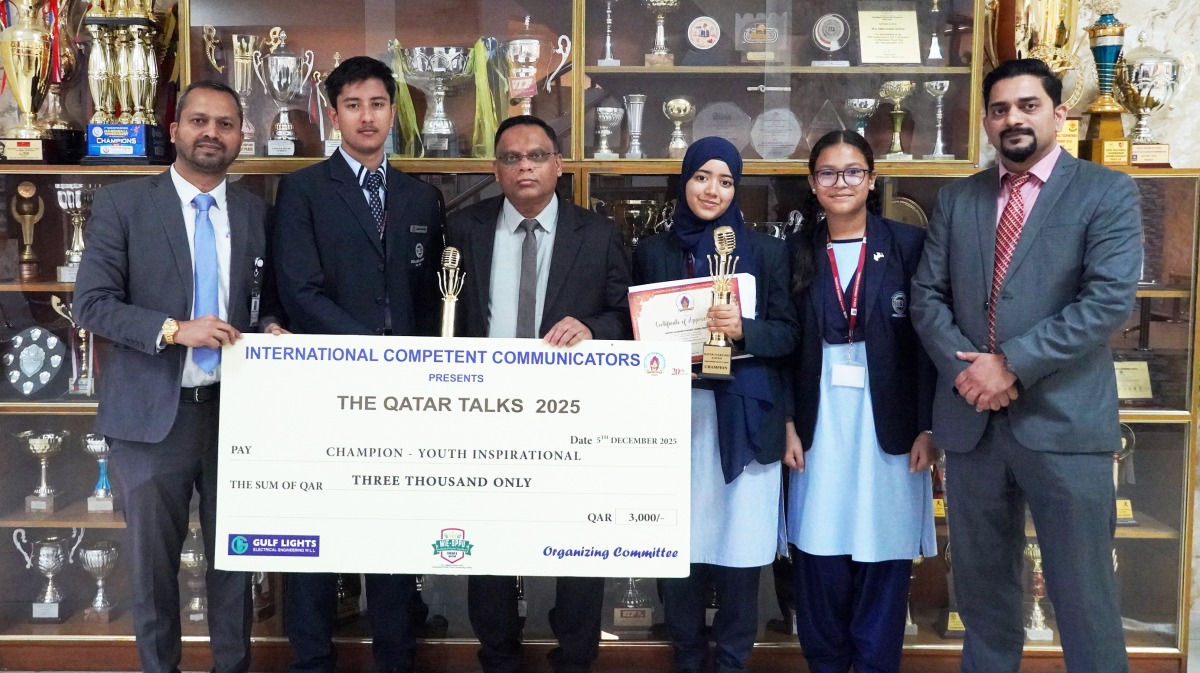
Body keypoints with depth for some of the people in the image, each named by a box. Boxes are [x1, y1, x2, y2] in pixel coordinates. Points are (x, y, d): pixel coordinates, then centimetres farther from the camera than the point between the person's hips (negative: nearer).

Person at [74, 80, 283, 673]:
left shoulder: (255, 212, 7)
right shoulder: (121, 204, -3)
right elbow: (91, 303, -8)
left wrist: (268, 329, -7)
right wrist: (175, 329, -20)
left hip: (235, 409, 3)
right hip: (152, 414, -2)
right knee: (153, 562, 11)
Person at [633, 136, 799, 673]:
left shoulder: (767, 251, 6)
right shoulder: (653, 251, 9)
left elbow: (787, 334, 2)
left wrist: (743, 329, -16)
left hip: (744, 416, -1)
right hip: (676, 414, 1)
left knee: (740, 545, -1)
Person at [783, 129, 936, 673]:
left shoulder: (908, 244, 0)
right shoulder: (797, 251, 6)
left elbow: (928, 339, -2)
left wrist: (927, 427, -6)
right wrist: (787, 424, -1)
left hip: (888, 425, -1)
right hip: (819, 425, 2)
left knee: (883, 555, 5)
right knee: (820, 554, 5)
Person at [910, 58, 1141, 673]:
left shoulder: (1107, 192, -1)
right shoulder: (956, 199, 12)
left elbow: (1110, 299, -12)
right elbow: (926, 295, 7)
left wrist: (1013, 364, -16)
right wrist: (963, 366, -10)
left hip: (1064, 419, -4)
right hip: (970, 418, 4)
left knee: (1083, 594, 3)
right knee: (981, 589, 14)